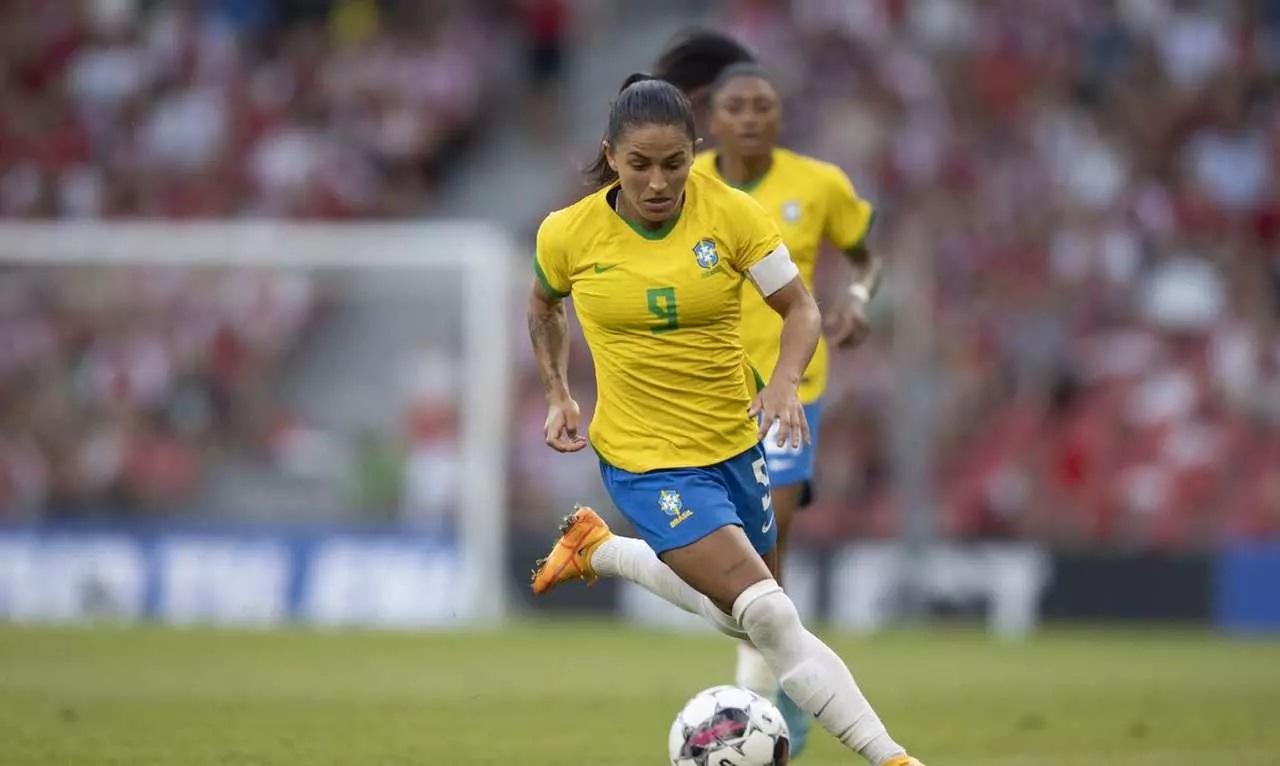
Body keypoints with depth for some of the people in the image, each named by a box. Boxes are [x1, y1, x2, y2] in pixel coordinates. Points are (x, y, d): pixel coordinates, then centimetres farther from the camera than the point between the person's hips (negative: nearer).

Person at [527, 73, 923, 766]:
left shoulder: (731, 214, -12)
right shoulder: (568, 234, -11)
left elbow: (800, 308, -7)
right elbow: (543, 305, 11)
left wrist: (785, 381, -25)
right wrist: (557, 395, 4)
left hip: (734, 442, 4)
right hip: (647, 461, -4)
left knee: (737, 611, 22)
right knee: (769, 616, -18)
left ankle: (596, 548, 41)